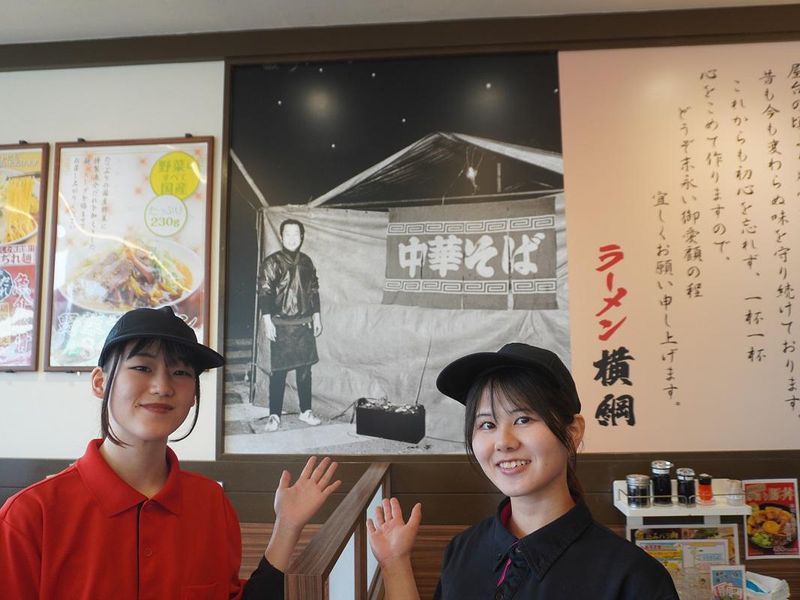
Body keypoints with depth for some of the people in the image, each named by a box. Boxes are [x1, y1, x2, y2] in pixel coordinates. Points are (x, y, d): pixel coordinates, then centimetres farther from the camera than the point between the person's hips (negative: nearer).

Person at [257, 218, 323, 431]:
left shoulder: (306, 261, 11)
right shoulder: (272, 262, -4)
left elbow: (314, 291, 16)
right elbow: (264, 293, -8)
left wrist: (316, 316, 12)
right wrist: (268, 321, -13)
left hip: (305, 324, 5)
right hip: (281, 325, -4)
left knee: (305, 369, 9)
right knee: (278, 371, -2)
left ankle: (306, 410, 19)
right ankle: (274, 415, 6)